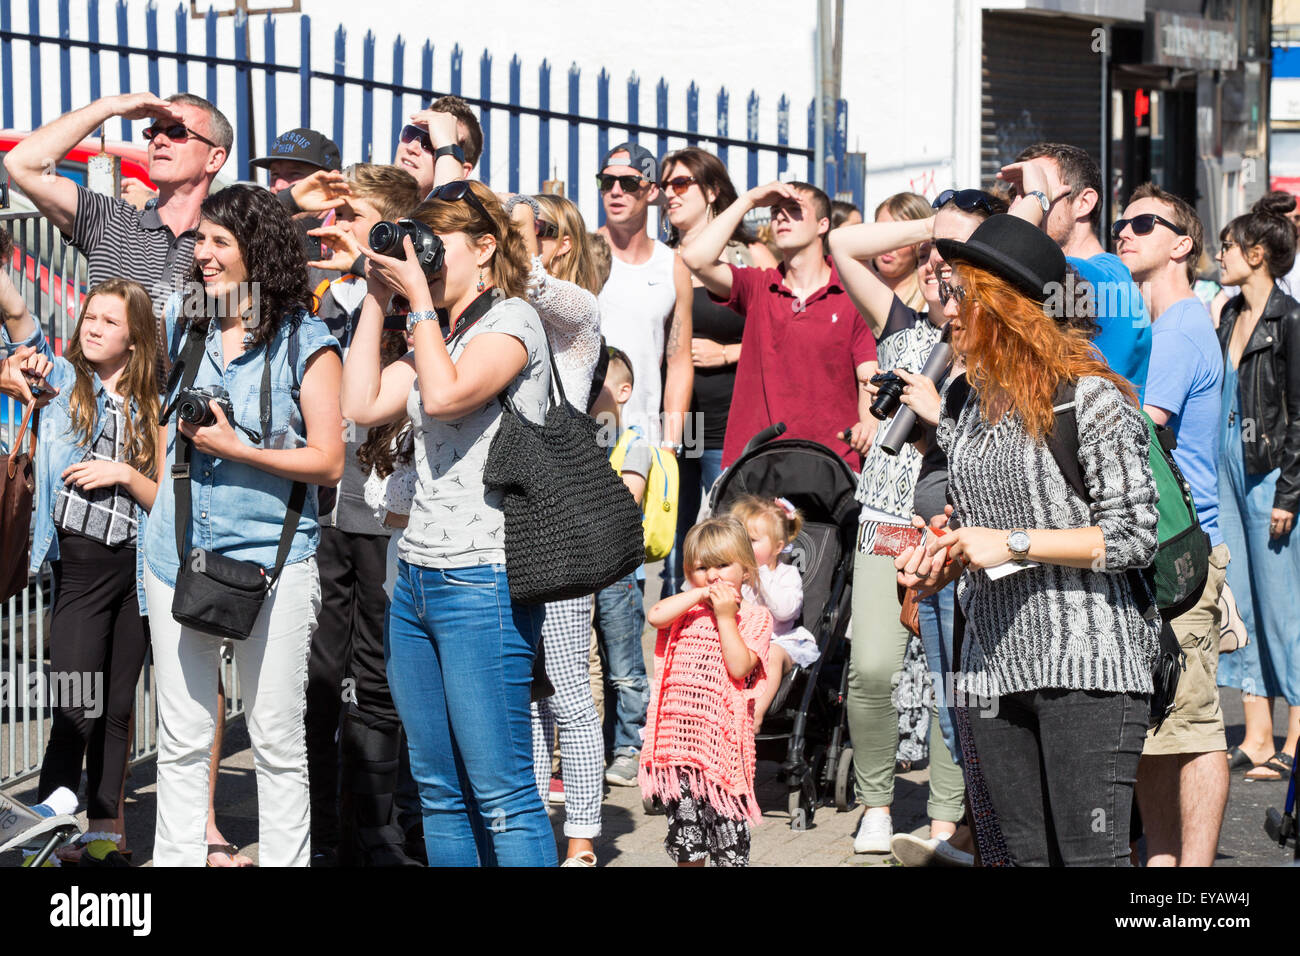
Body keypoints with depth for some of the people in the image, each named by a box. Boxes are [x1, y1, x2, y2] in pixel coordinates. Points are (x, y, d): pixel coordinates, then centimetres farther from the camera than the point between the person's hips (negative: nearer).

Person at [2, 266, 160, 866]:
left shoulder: (150, 411, 9)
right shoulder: (63, 382, 5)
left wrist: (125, 474, -10)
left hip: (133, 566, 3)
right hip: (80, 563, -3)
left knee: (116, 710, 10)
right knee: (78, 710, -12)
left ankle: (106, 833, 17)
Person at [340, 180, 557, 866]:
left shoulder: (512, 319, -4)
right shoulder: (437, 336, 22)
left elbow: (444, 395, -18)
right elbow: (362, 403, 11)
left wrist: (419, 297, -9)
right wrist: (377, 299, 11)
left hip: (483, 580, -9)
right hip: (418, 575, 9)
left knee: (500, 795, -10)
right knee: (439, 792, 9)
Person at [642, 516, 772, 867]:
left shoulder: (755, 617, 2)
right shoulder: (686, 608, 11)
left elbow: (740, 667, -12)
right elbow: (655, 616, -11)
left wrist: (725, 616, -12)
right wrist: (700, 594, -11)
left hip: (722, 737, -3)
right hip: (679, 734, 3)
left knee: (727, 825, -1)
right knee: (684, 824, 9)